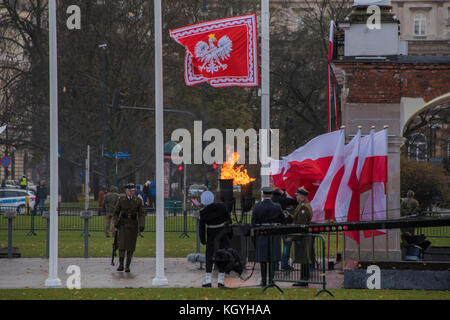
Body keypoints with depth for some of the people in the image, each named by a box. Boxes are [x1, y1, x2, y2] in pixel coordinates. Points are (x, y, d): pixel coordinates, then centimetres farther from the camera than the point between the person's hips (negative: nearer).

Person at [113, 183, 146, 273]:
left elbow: (142, 214, -3)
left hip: (133, 225, 1)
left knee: (130, 246, 2)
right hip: (123, 224, -1)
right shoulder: (121, 199, 1)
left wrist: (141, 225, -17)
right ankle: (121, 265, -2)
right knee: (122, 245, -11)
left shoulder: (138, 201, 1)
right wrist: (117, 222, -10)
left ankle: (127, 266, 11)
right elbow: (116, 212, 7)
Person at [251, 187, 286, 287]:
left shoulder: (257, 207, -8)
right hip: (274, 237, 1)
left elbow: (253, 223, -4)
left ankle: (264, 280, 8)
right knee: (273, 260, 7)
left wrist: (254, 236, 4)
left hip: (261, 236, -1)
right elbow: (283, 221, 2)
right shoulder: (277, 207, -6)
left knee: (262, 259, 7)